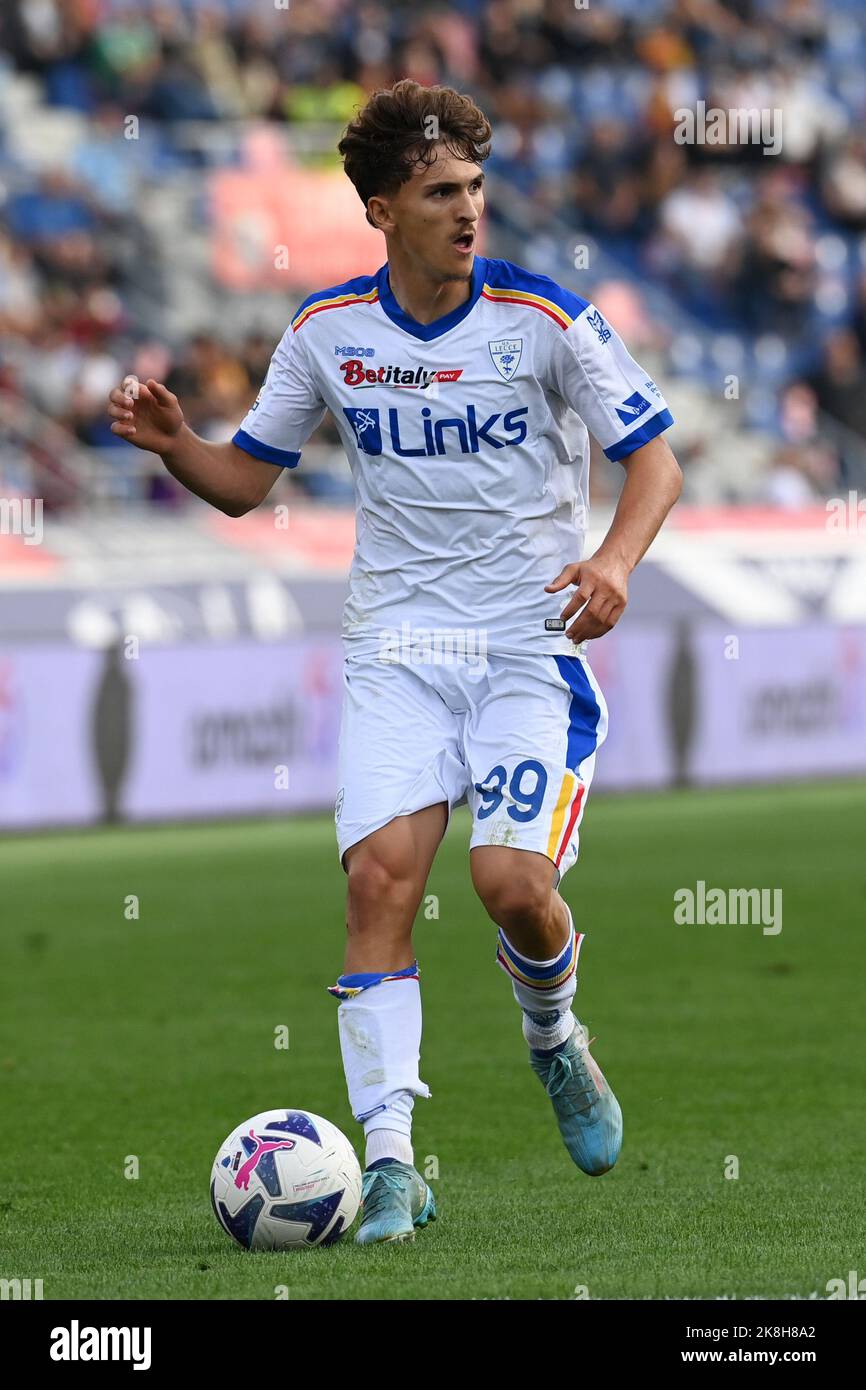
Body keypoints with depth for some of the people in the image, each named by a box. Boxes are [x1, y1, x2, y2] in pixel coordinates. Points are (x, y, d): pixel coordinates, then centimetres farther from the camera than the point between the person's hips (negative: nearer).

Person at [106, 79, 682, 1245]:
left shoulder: (544, 317, -7)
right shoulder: (327, 331, 3)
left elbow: (653, 456, -3)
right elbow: (246, 478, 12)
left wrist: (615, 559, -21)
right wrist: (171, 442, -10)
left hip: (533, 646, -2)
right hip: (398, 652, 2)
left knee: (513, 877, -17)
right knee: (380, 876, -14)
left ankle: (555, 1038, 18)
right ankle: (389, 1158, -13)